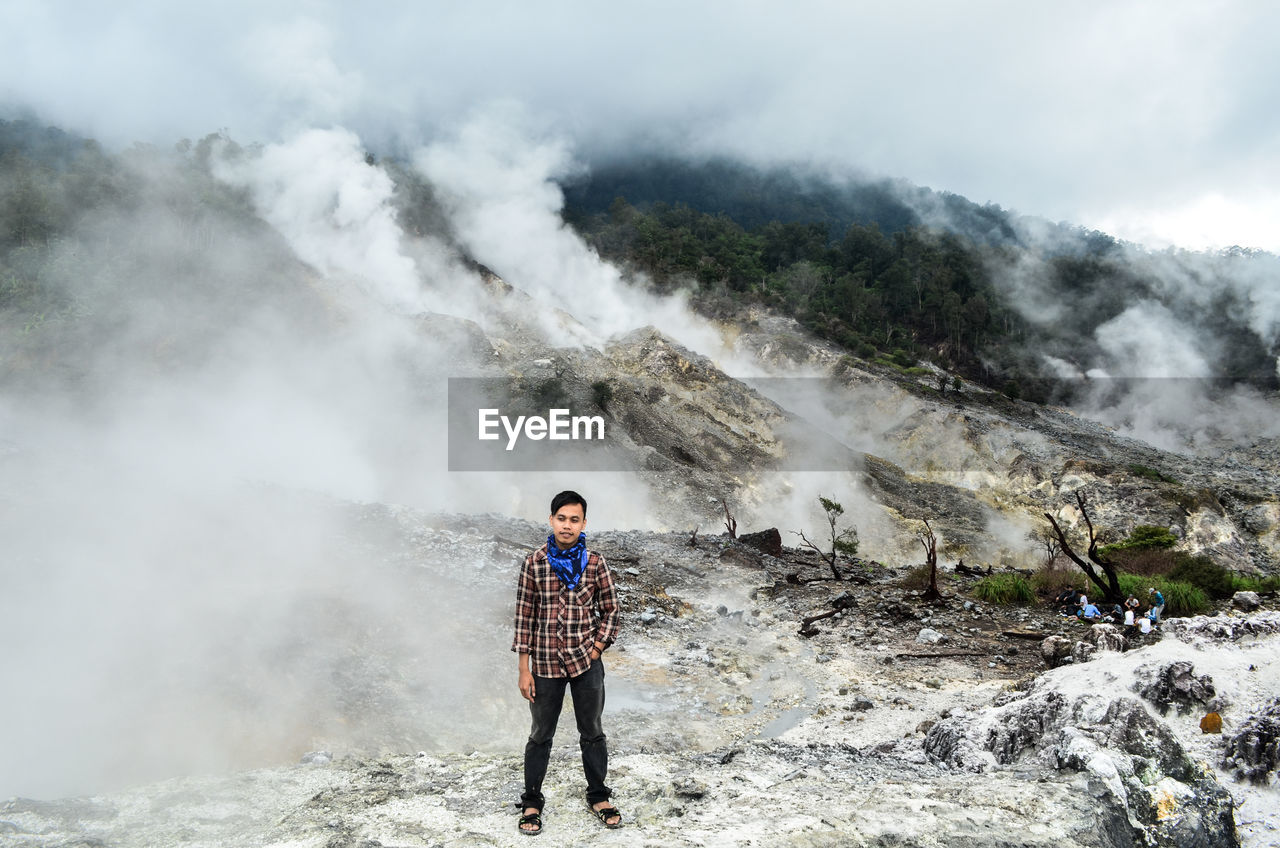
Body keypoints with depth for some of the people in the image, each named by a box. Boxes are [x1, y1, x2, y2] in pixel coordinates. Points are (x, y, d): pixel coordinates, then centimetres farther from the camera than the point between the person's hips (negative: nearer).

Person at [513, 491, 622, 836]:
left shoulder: (595, 562, -4)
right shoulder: (534, 562, -7)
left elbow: (610, 610, 5)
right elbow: (524, 615, -4)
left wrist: (596, 650, -4)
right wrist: (523, 669, -4)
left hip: (587, 663, 1)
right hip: (545, 664, -1)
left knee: (592, 733, 15)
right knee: (540, 735, 13)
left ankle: (598, 796, 33)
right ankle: (531, 802, 29)